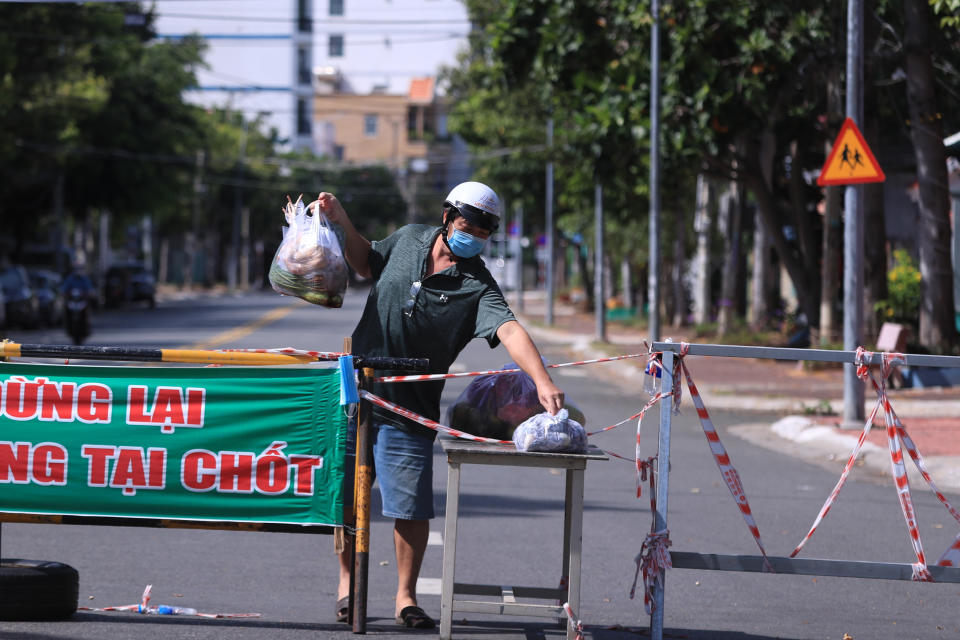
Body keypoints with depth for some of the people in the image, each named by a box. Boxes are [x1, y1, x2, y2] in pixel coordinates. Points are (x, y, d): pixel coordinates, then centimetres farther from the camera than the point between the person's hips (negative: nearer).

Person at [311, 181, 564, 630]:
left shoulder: (477, 287, -9)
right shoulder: (409, 239, 4)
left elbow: (509, 330, -26)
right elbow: (368, 264, 24)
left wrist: (542, 381, -42)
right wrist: (341, 221, 10)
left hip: (410, 412, -3)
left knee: (411, 508, -4)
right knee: (345, 496, 9)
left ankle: (406, 596, 11)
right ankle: (347, 584, 26)